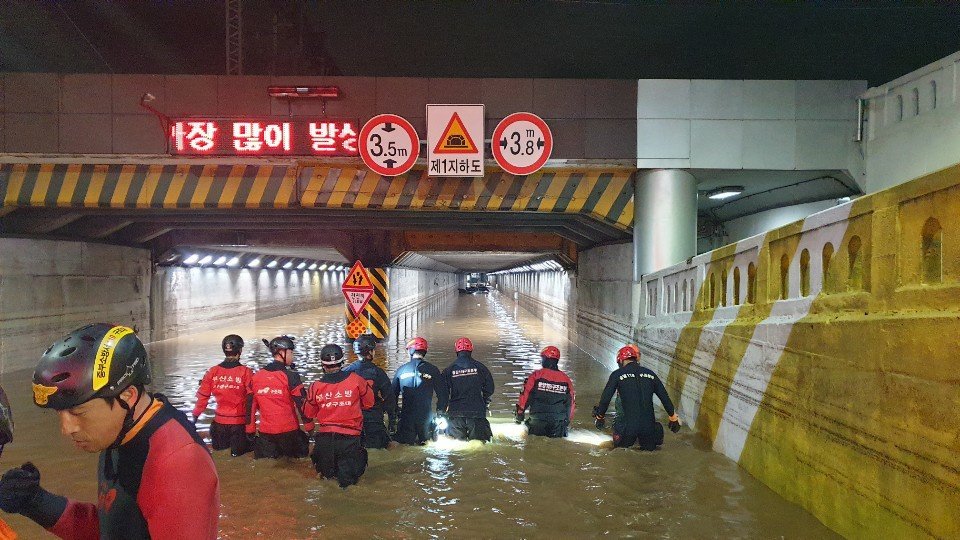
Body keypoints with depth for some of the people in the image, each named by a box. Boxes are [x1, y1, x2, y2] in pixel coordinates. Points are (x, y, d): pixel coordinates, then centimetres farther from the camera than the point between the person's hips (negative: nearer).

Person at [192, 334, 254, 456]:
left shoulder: (212, 372, -3)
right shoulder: (246, 372, -13)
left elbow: (202, 398, 3)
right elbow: (252, 399, -15)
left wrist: (195, 416, 15)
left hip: (219, 423, 3)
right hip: (240, 423, -3)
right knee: (239, 456, 9)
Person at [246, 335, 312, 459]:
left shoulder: (256, 377, 3)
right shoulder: (290, 376, -12)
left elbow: (251, 405, 7)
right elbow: (302, 404, -11)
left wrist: (250, 430, 15)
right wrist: (310, 427, -3)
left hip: (265, 432, 4)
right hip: (289, 431, -4)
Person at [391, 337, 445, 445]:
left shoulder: (401, 370, 3)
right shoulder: (432, 370, -2)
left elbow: (393, 394, 9)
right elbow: (441, 393, -1)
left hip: (406, 415, 1)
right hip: (426, 415, -1)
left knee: (405, 445, 7)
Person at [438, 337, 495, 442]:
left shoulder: (448, 370, 2)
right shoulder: (479, 367, 3)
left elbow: (443, 393, 2)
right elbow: (489, 388, 7)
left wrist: (441, 412, 9)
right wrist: (484, 402, 24)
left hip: (455, 413, 0)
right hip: (477, 412, 0)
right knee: (479, 441, 4)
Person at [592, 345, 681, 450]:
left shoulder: (617, 374, 2)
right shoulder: (650, 374, 11)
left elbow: (605, 398, 0)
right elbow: (665, 398, 15)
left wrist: (599, 417, 15)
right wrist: (673, 417, 28)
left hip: (629, 425, -3)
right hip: (649, 425, 3)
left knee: (618, 422, 28)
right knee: (649, 448, 27)